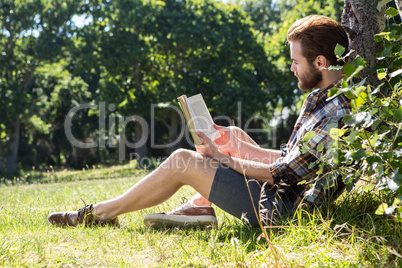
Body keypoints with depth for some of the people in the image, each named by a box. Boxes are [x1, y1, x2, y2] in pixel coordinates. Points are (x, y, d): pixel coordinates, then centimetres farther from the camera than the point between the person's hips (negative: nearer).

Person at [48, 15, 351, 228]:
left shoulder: (335, 114, -23)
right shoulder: (322, 99, 9)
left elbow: (284, 174, -20)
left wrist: (225, 159, -9)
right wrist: (236, 145, 5)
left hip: (280, 210, -10)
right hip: (282, 193, 10)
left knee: (182, 161, -9)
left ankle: (101, 212, 8)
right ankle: (200, 207, 8)